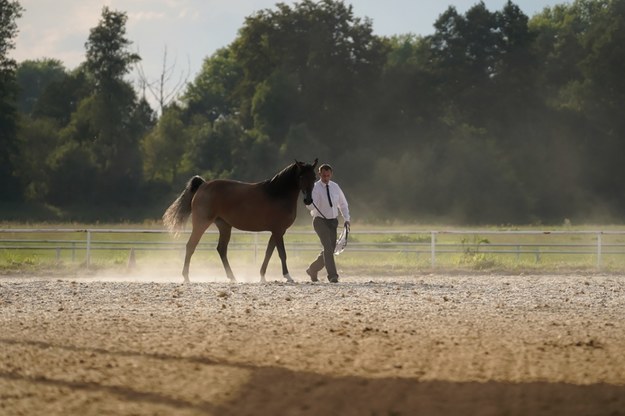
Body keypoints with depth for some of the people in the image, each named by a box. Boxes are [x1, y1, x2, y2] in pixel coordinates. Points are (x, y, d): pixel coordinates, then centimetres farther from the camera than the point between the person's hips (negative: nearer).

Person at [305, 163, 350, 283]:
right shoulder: (315, 188, -11)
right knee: (328, 247, -21)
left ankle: (312, 270, 28)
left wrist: (346, 219, 6)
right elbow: (310, 206, -23)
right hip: (320, 221, -6)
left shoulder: (335, 187, 3)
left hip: (333, 221, 6)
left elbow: (343, 203, 15)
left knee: (330, 249, 8)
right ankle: (332, 276, -23)